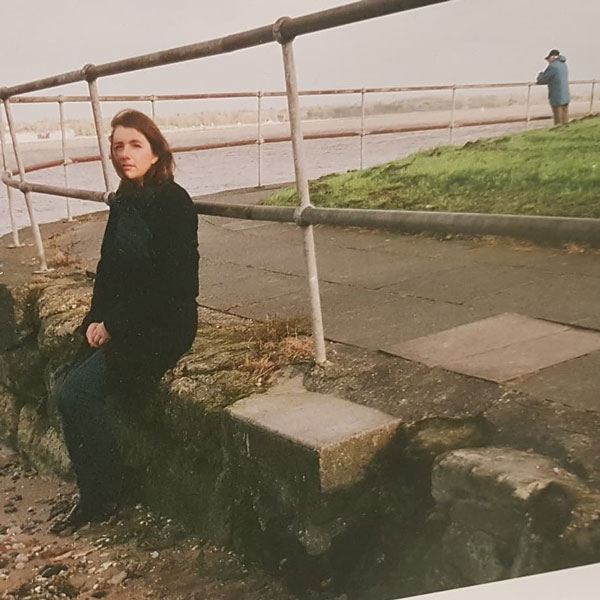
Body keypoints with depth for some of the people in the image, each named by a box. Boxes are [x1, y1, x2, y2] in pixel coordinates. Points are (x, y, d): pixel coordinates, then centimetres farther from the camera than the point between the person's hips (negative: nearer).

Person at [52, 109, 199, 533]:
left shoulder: (174, 203, -12)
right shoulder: (124, 203, 11)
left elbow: (170, 280, -18)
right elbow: (108, 267, 14)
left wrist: (116, 324, -15)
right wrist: (97, 319, -1)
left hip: (165, 324, -7)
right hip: (120, 324, 7)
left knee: (77, 391, -17)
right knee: (76, 389, -11)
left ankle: (102, 497, 0)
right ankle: (95, 495, 3)